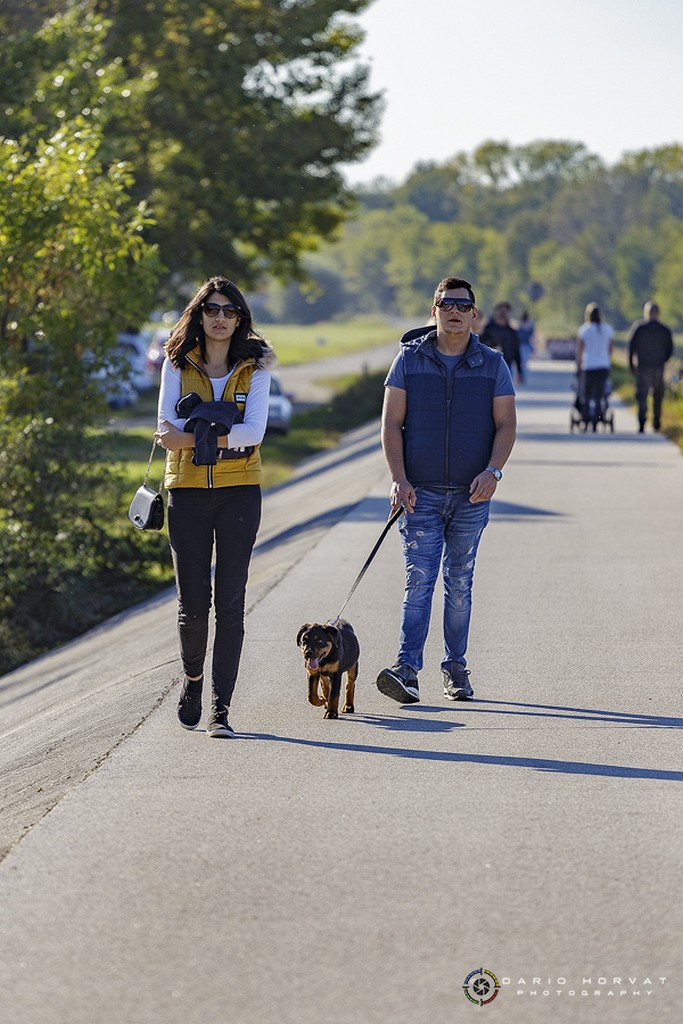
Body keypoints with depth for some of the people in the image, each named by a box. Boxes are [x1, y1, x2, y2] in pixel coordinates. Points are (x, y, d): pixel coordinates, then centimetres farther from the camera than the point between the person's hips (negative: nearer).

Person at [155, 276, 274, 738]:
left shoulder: (255, 367, 4)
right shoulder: (178, 364, 6)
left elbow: (254, 431, -10)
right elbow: (168, 428, -7)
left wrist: (192, 436, -19)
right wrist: (224, 433, -19)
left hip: (239, 491, -1)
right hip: (187, 491, 1)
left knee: (230, 601, -5)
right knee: (193, 601, 0)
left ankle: (221, 708, -3)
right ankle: (193, 676, 29)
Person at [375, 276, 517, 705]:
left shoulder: (492, 364, 5)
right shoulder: (409, 359, 2)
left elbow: (506, 424, 4)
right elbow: (392, 423, 1)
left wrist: (492, 471, -13)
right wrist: (399, 478, -10)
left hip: (472, 496, 1)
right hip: (421, 492, -1)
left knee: (460, 583, 8)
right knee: (420, 580, -10)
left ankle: (456, 669, 15)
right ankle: (407, 669, -17)